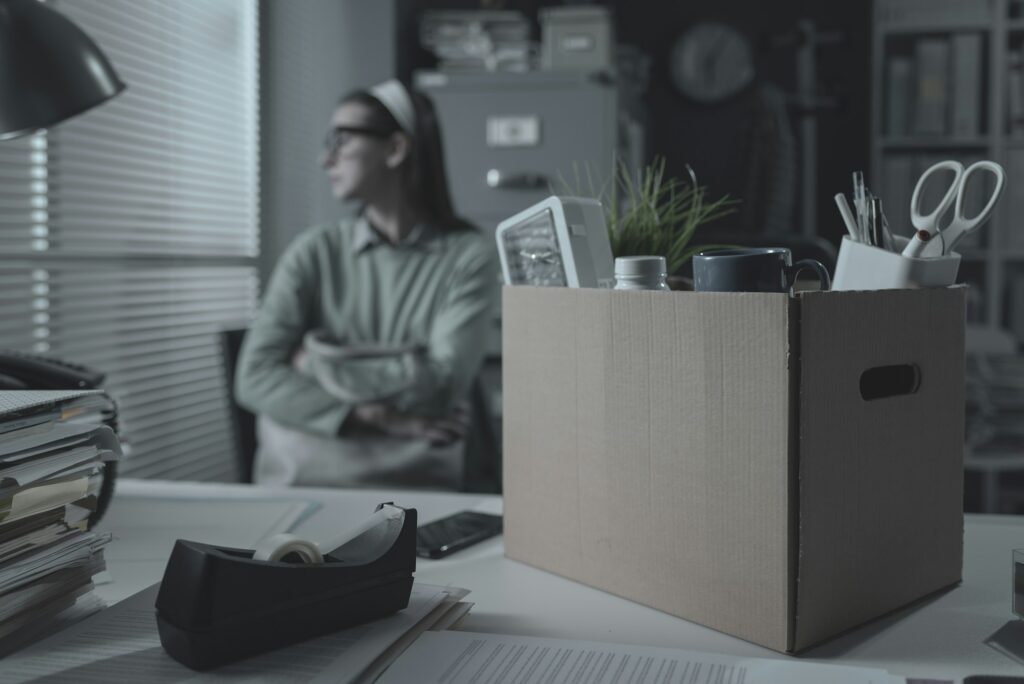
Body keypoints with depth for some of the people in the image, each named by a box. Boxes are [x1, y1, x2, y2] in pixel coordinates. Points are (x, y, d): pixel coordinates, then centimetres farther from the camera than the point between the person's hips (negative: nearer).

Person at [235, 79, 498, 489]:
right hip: (298, 481, 1)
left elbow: (441, 384, -10)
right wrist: (383, 419, -13)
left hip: (413, 486, -1)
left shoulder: (468, 256, 0)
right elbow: (254, 378, -5)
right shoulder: (315, 252, 4)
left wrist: (319, 360, -5)